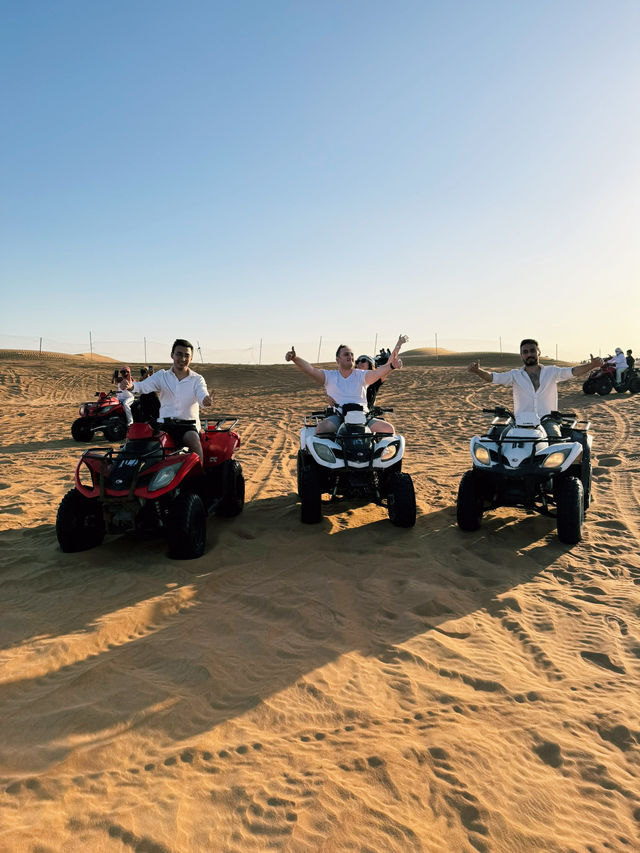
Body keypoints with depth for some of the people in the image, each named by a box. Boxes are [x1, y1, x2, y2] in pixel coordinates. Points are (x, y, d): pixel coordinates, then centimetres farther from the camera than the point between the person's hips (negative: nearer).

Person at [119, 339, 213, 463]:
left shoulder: (197, 379, 6)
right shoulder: (161, 376, 10)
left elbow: (202, 397, -12)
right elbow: (144, 386, -6)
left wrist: (206, 399, -39)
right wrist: (130, 385, -30)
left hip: (188, 425, -2)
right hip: (164, 424, 2)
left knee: (193, 439, -33)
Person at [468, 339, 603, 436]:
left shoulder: (551, 371, 14)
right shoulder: (515, 375, 12)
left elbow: (573, 371, 2)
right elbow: (492, 377, 1)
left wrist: (592, 365, -17)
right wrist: (477, 371, -19)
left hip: (547, 419, 0)